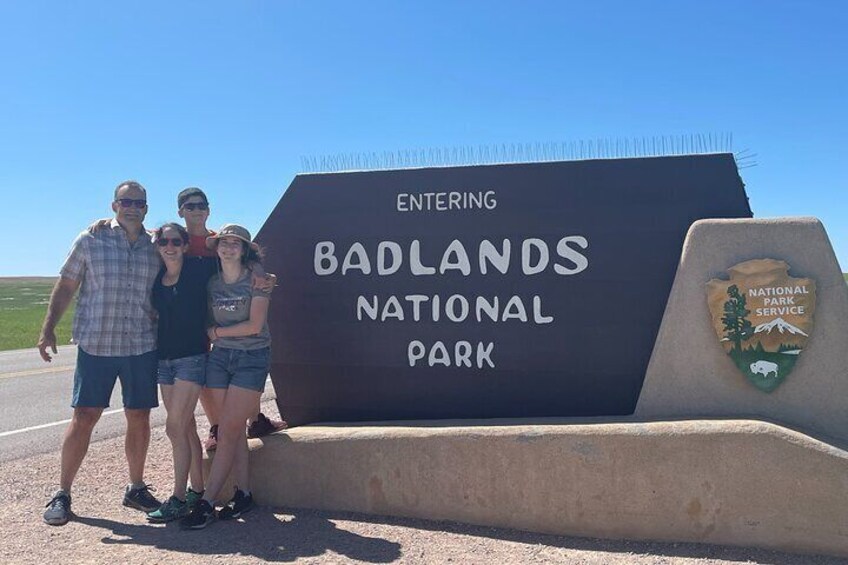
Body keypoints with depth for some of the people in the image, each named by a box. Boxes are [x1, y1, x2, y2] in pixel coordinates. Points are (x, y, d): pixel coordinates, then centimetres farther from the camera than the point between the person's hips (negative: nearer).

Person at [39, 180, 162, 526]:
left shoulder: (155, 248, 7)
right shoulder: (90, 240, 2)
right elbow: (66, 286, 4)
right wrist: (48, 328, -2)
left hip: (142, 346, 2)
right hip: (95, 345, -2)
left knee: (139, 419, 8)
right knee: (84, 417, 1)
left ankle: (136, 488, 24)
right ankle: (62, 493, 16)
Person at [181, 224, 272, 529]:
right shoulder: (213, 282, 9)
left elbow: (254, 325, -12)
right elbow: (209, 321, 16)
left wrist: (216, 332, -5)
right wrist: (214, 336, -4)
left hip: (252, 358, -5)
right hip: (220, 357, 5)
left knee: (228, 430, -6)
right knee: (234, 430, 6)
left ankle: (207, 502, -3)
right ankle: (243, 494, 15)